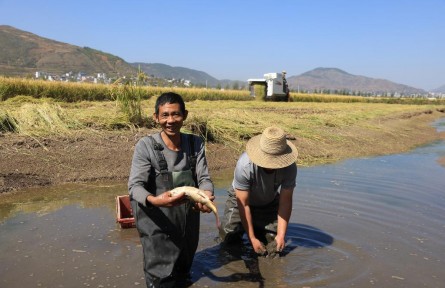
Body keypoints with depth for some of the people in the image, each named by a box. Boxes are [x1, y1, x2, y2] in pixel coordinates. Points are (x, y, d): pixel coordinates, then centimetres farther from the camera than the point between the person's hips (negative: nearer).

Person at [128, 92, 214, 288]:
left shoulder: (196, 144, -3)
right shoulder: (146, 146, -15)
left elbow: (204, 178, -6)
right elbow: (135, 186, -20)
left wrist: (206, 196, -30)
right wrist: (154, 200, -42)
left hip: (188, 224, 5)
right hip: (158, 225, -4)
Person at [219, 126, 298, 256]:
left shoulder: (289, 167, -31)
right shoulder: (245, 165, -38)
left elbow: (285, 202, -22)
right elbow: (243, 204, -30)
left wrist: (281, 235, -24)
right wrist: (252, 238, -26)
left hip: (269, 203, 2)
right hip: (241, 199, -1)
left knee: (274, 245, -6)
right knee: (229, 238, -9)